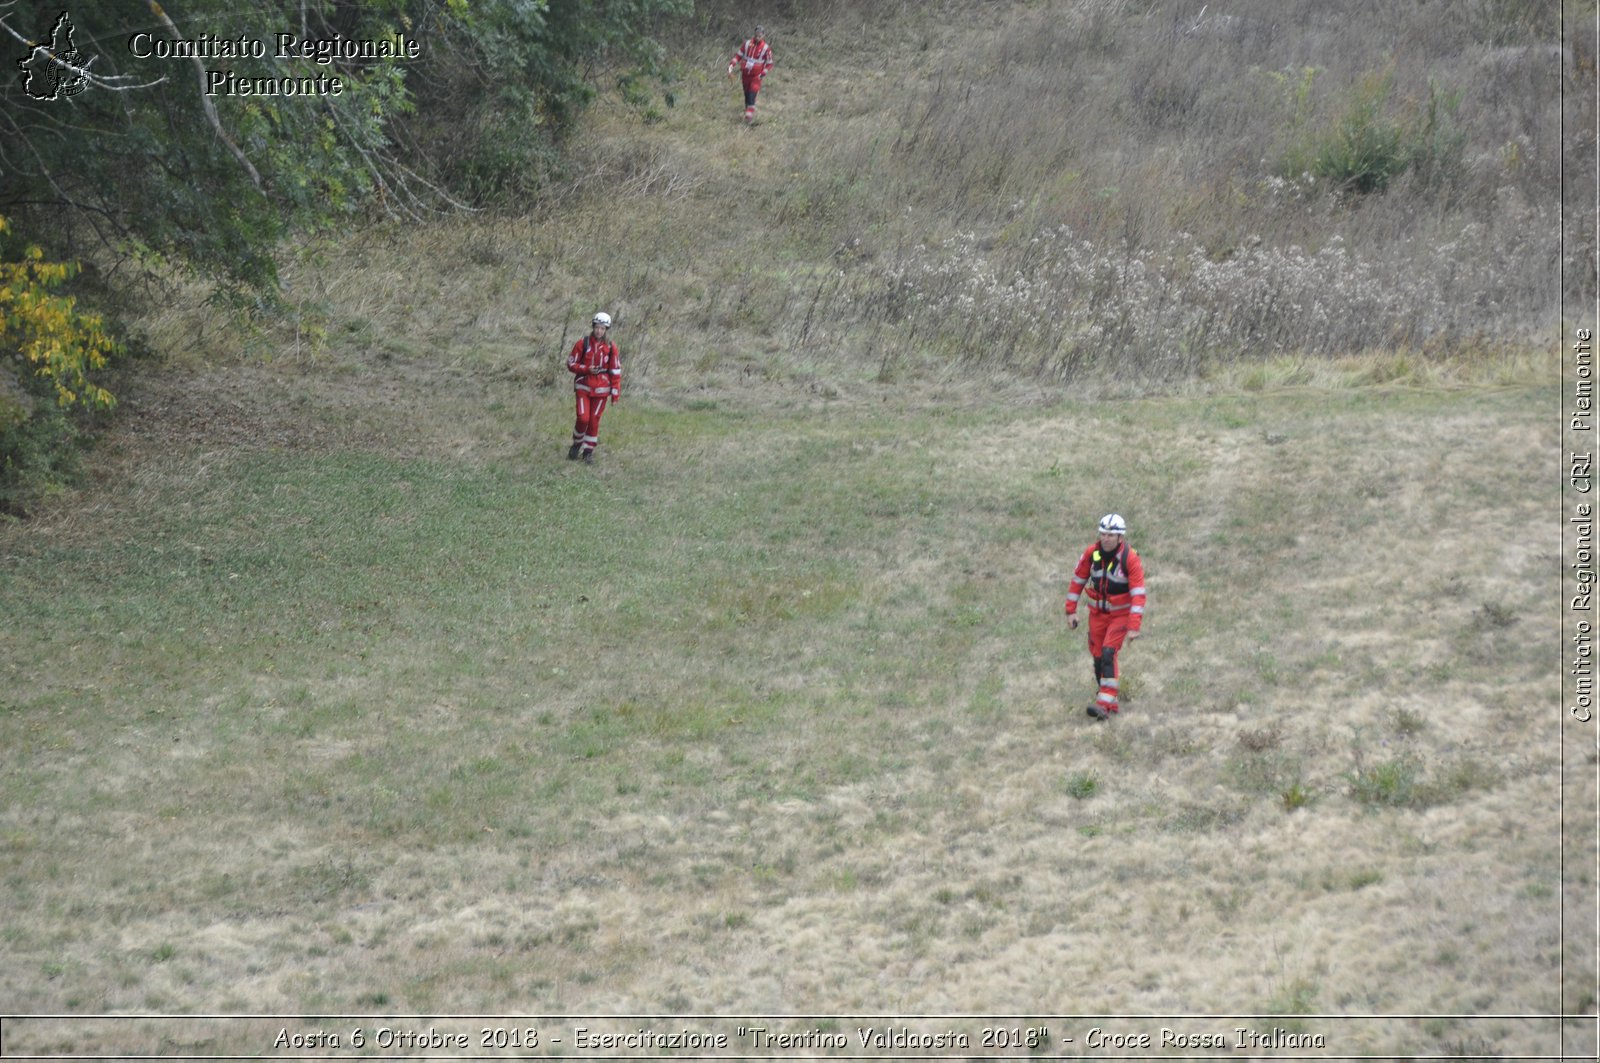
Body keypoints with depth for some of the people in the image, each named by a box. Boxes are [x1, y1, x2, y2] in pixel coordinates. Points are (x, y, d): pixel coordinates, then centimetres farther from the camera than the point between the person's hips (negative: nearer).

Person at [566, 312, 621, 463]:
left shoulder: (611, 347, 0)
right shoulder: (583, 344, -3)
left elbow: (616, 371, 4)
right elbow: (571, 363, 2)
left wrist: (615, 393, 0)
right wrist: (587, 369, -14)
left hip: (601, 389, 1)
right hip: (583, 386, -1)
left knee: (594, 420, 4)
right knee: (583, 418, -11)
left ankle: (588, 451, 17)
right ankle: (576, 445, 13)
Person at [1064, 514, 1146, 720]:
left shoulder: (1131, 559, -22)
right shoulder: (1092, 553, -10)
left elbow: (1138, 594, -22)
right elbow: (1077, 580, 3)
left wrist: (1134, 627, -27)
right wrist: (1071, 610, 3)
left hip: (1121, 613, -5)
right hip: (1097, 612, 5)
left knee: (1109, 653, -19)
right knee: (1097, 656, 5)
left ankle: (1105, 705, -22)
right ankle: (1110, 701, 22)